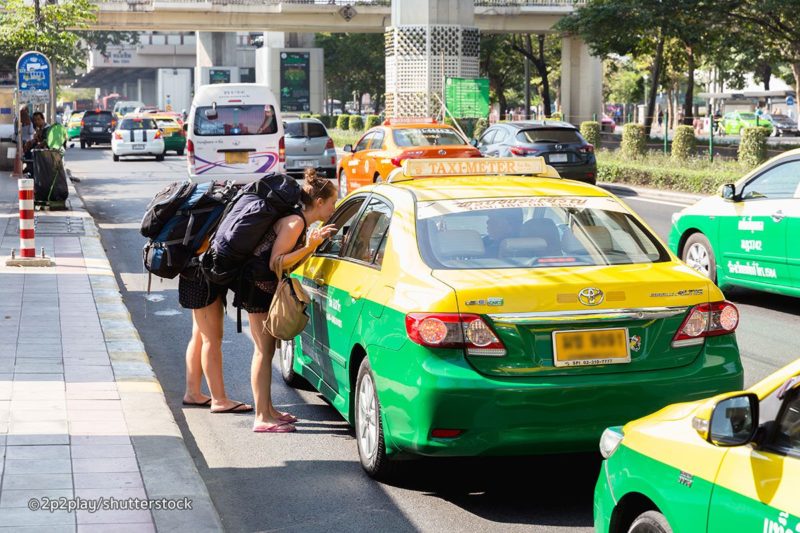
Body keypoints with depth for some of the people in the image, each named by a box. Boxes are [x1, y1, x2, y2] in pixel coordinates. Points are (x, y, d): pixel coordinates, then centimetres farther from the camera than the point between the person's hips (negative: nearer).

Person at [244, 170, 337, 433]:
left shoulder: (301, 223, 10)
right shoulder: (295, 222, -20)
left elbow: (293, 261, 13)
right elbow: (275, 263, -23)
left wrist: (315, 242, 6)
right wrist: (310, 246, -27)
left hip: (266, 289, 10)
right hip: (258, 287, -10)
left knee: (265, 349, 15)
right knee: (264, 351, -7)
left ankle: (268, 410, 23)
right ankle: (262, 418, -5)